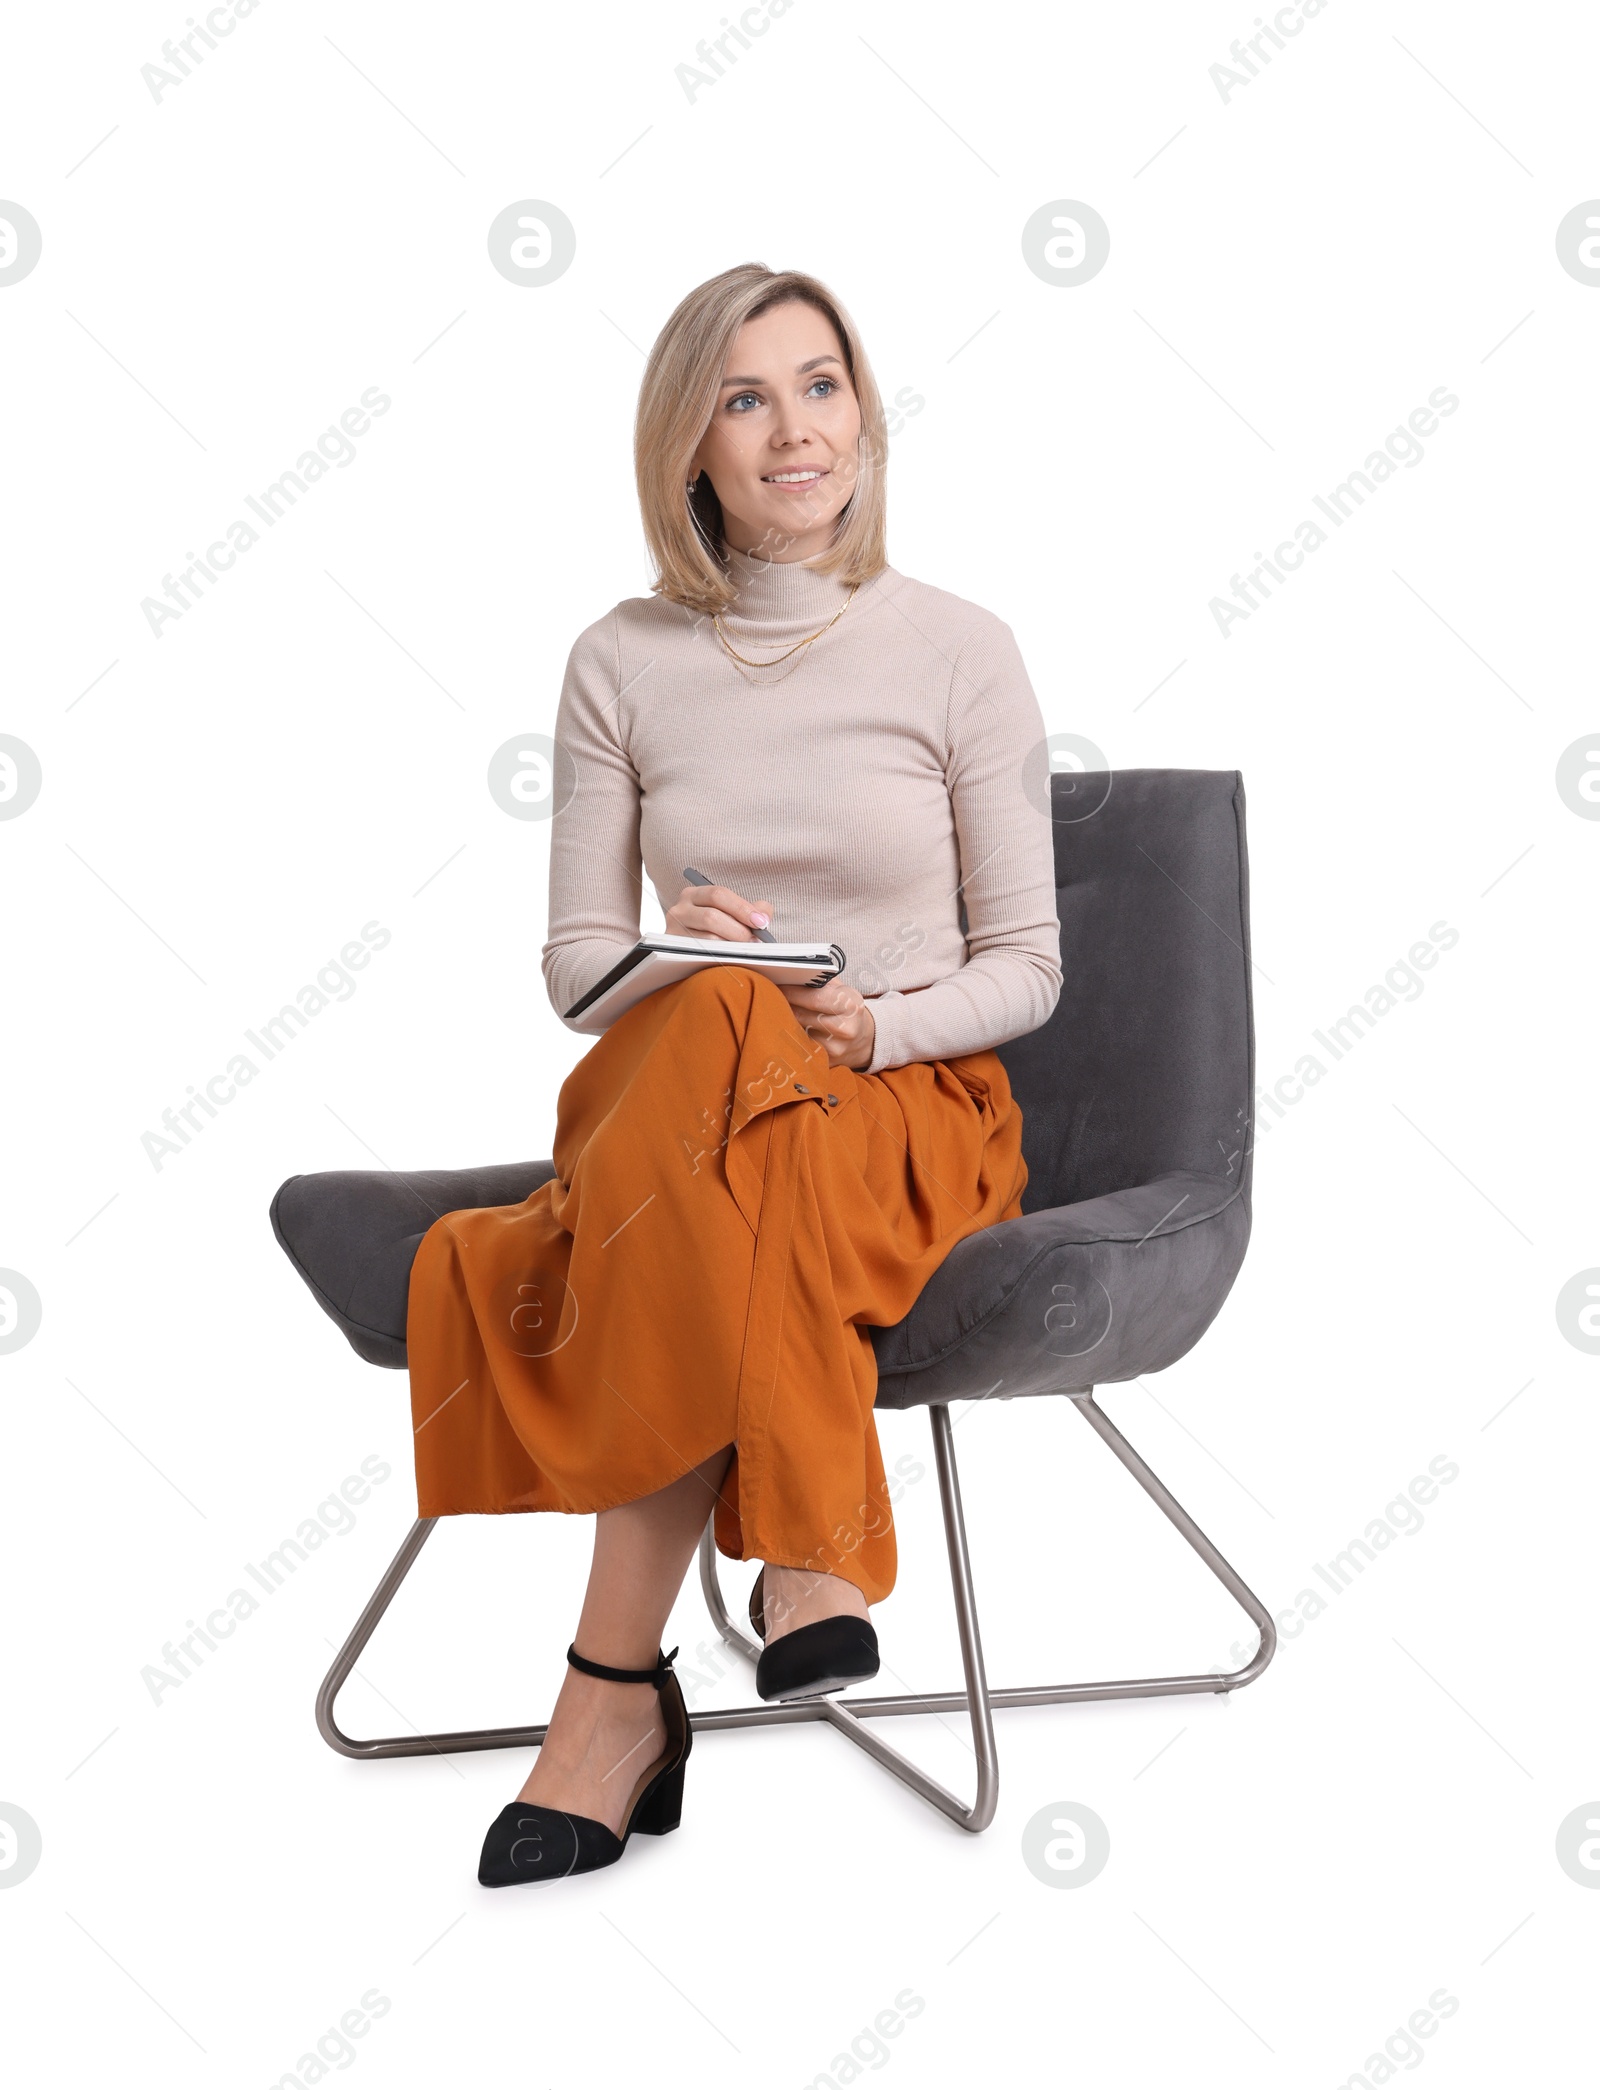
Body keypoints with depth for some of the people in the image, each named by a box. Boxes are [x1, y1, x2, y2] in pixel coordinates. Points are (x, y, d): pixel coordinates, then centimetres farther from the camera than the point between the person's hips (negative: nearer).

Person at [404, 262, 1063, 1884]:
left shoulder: (958, 652, 2)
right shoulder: (622, 664, 8)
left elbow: (1021, 969, 3)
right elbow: (575, 960, 9)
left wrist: (873, 1025, -16)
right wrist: (671, 951, -13)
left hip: (916, 1110, -2)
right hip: (672, 1105, 2)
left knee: (715, 1094, -36)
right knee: (717, 1021, -36)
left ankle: (618, 1684, -32)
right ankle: (803, 1562, -30)